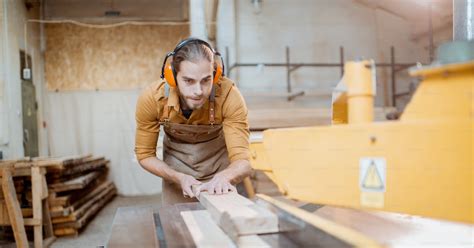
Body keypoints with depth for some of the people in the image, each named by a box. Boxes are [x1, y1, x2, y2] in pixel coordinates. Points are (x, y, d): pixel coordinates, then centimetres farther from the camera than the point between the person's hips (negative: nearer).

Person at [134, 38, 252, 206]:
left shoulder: (229, 96, -34)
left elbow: (243, 162, -34)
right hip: (176, 162, 1)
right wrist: (180, 178, -29)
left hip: (218, 161, 0)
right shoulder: (151, 99, -29)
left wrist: (224, 177, -56)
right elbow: (145, 155, -14)